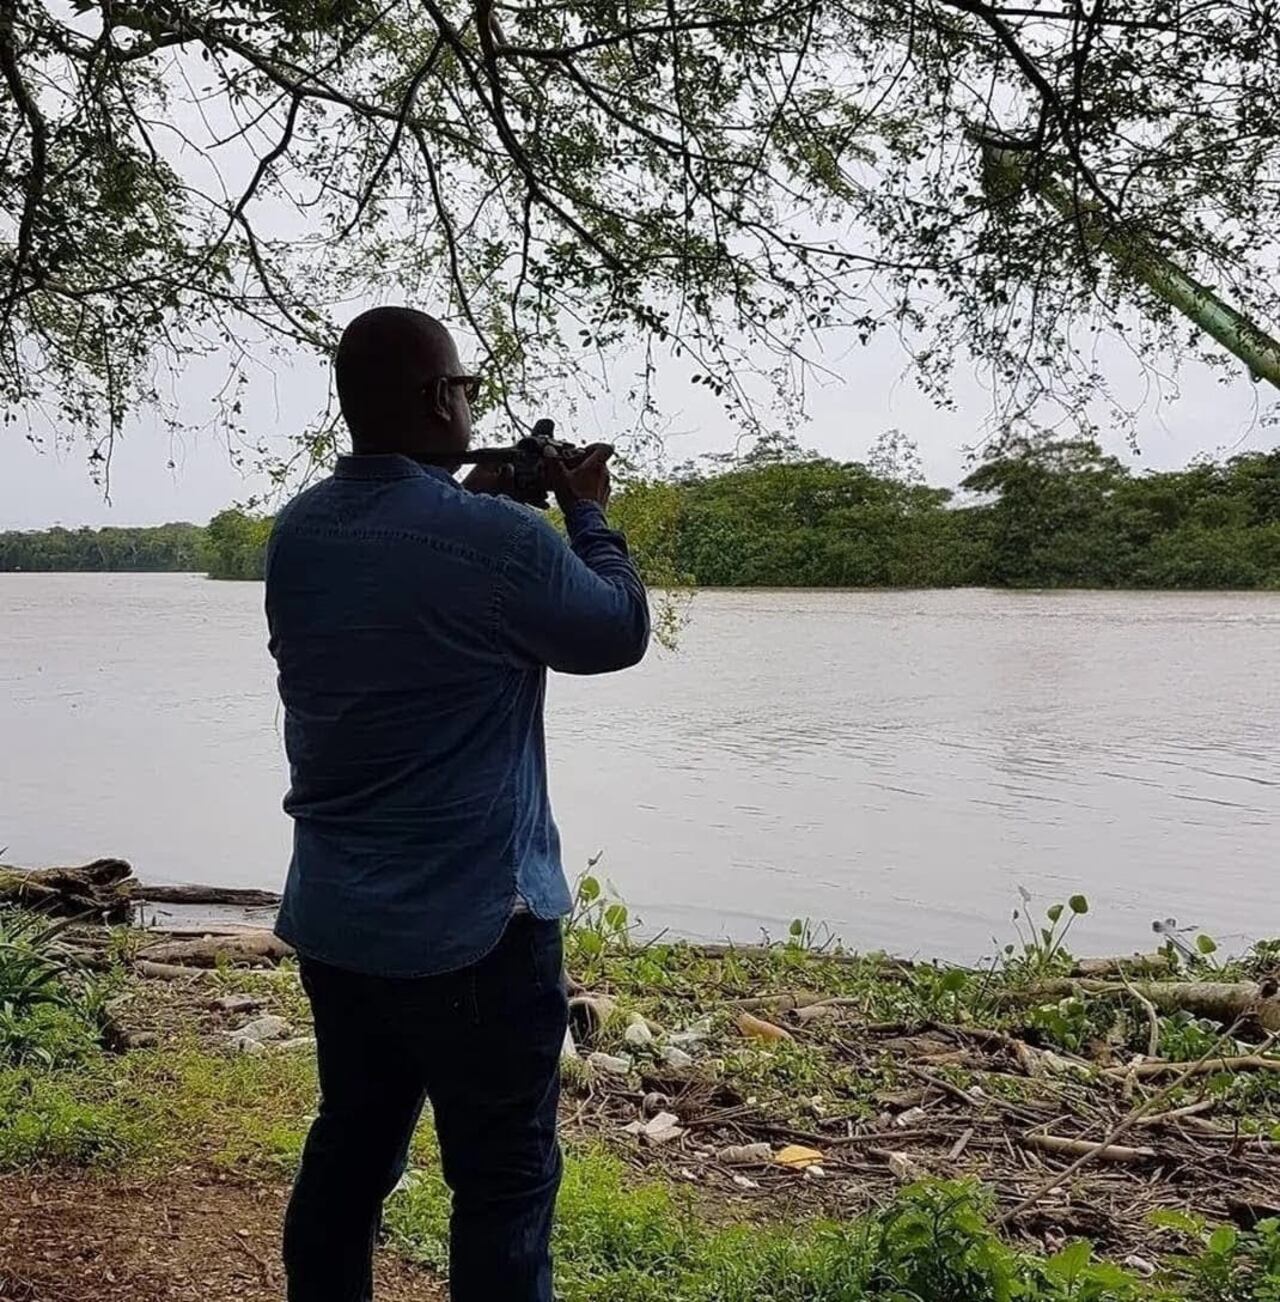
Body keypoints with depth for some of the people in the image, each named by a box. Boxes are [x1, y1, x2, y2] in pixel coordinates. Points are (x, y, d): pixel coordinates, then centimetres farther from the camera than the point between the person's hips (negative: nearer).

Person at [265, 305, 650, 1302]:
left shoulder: (297, 533, 2)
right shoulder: (497, 538, -20)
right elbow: (621, 632, -4)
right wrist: (587, 510, 9)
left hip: (331, 915, 7)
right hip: (471, 924, -7)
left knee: (350, 1147, 21)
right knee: (504, 1182, 7)